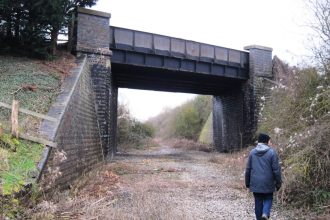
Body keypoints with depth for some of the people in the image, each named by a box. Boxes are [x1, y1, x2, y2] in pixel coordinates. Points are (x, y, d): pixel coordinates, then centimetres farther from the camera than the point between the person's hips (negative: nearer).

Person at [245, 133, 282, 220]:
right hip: (268, 183, -2)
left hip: (255, 183, 3)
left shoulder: (252, 152, 3)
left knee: (258, 202, 12)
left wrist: (247, 183, 15)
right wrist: (278, 183, 2)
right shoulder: (271, 152, -8)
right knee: (268, 199, 14)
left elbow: (248, 169, 6)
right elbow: (276, 169, -8)